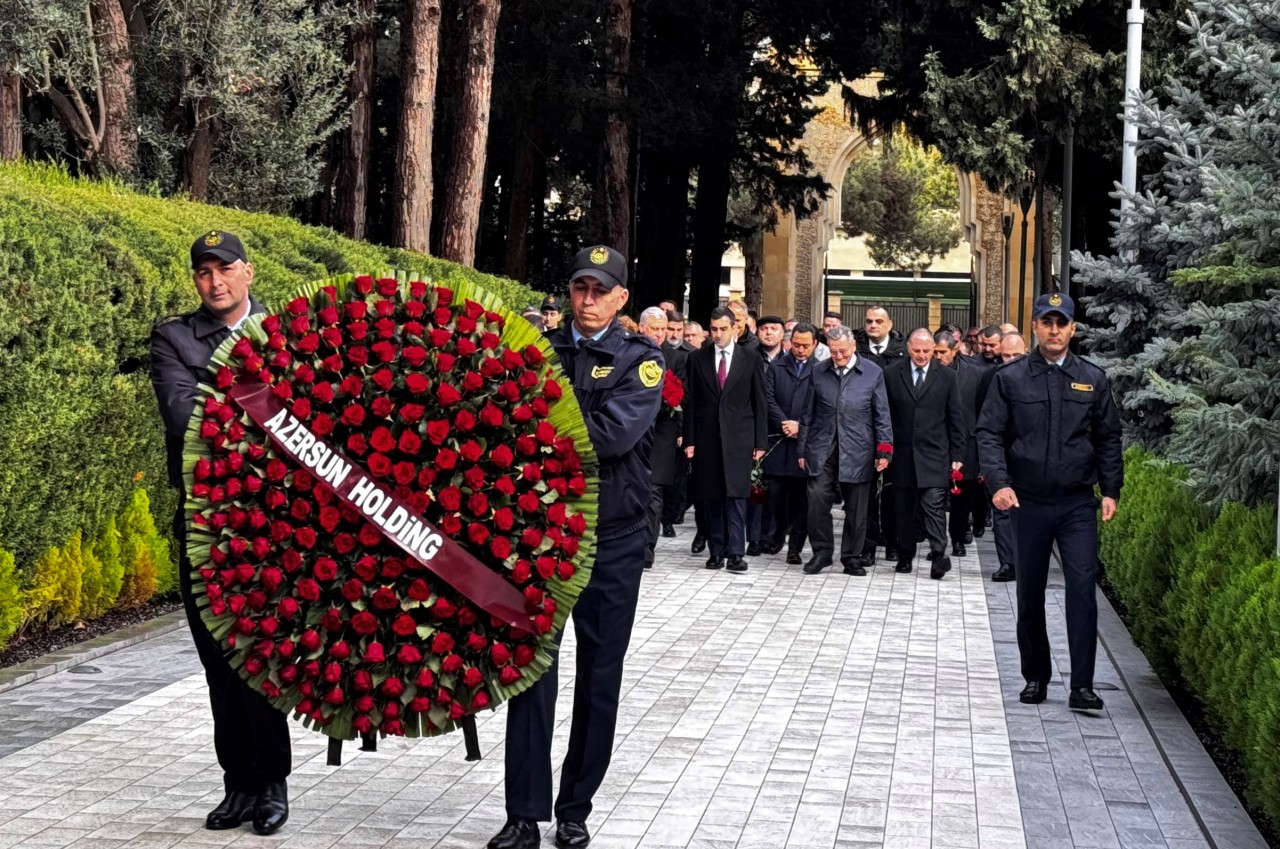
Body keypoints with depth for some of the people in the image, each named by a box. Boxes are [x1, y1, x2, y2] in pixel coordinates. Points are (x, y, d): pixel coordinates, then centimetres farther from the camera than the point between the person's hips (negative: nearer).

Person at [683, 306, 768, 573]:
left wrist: (760, 441, 0)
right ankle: (716, 551, 9)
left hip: (738, 438, -2)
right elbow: (691, 401, 7)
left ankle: (735, 553, -7)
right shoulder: (697, 358, 7)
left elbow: (760, 402, 5)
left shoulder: (751, 359, 4)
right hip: (707, 438, 2)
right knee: (711, 497, 3)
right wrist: (689, 439, 0)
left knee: (736, 496, -7)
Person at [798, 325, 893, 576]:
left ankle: (852, 557, 17)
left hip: (857, 451, -1)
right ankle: (821, 552, 6)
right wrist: (802, 449, 9)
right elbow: (809, 414, 10)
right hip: (822, 449, 1)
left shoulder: (873, 373, 1)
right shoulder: (818, 372, 7)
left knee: (856, 507, 4)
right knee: (818, 498, -10)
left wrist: (884, 449, -3)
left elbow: (882, 415, 3)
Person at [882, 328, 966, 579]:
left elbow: (956, 418, 5)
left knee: (933, 504, -11)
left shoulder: (946, 376, 3)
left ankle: (939, 556, -12)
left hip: (934, 455, -2)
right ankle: (905, 556, 18)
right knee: (903, 508, 8)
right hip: (902, 453, 2)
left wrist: (957, 455, 1)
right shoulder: (891, 374, 3)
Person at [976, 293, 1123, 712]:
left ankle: (1082, 686, -9)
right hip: (1029, 503, 0)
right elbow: (989, 433, -2)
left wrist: (1111, 490, 3)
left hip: (1078, 504, 0)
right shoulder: (1010, 378, 1)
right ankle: (1035, 677, 23)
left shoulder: (1093, 379, 6)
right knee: (1030, 595, 9)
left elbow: (1108, 438, 11)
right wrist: (998, 483, -16)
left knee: (1083, 589, -10)